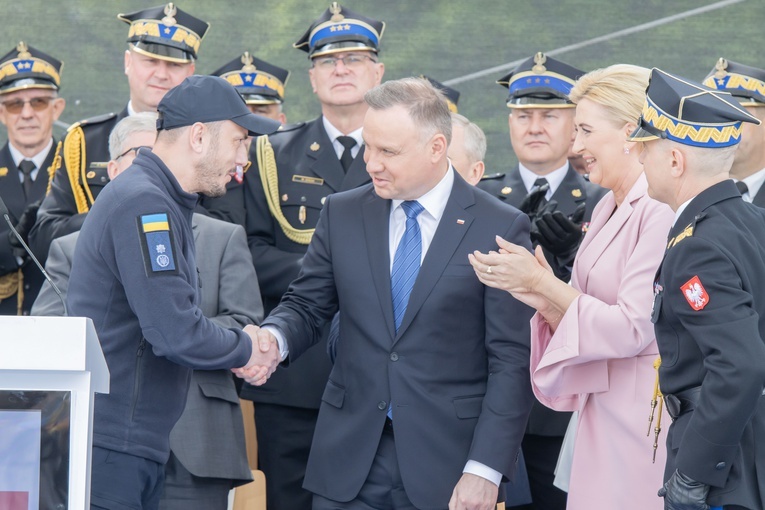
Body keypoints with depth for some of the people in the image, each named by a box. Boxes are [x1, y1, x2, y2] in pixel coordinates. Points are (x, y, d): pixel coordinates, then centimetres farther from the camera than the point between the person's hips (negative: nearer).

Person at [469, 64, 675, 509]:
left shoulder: (662, 213, -16)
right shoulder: (608, 208, 13)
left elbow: (634, 328, -21)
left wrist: (541, 284, -15)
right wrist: (540, 295, -5)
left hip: (646, 419, -9)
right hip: (604, 417, 9)